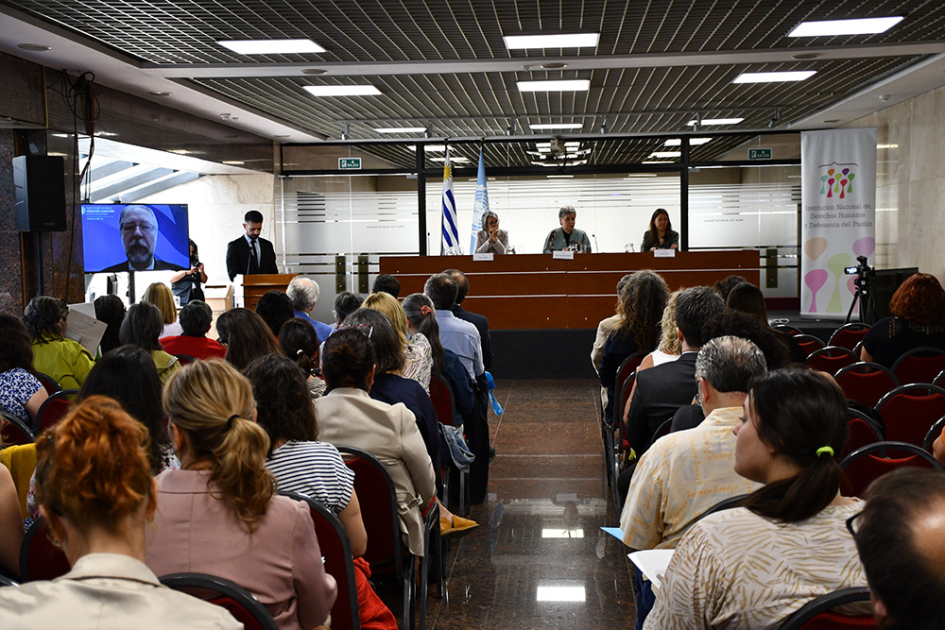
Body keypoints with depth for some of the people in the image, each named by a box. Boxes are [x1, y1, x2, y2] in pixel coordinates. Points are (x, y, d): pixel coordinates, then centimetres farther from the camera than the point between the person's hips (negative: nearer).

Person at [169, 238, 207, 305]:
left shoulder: (194, 263, 15)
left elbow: (204, 281, 17)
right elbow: (171, 279, -13)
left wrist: (202, 271, -3)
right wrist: (187, 272, -20)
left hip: (197, 297, 4)